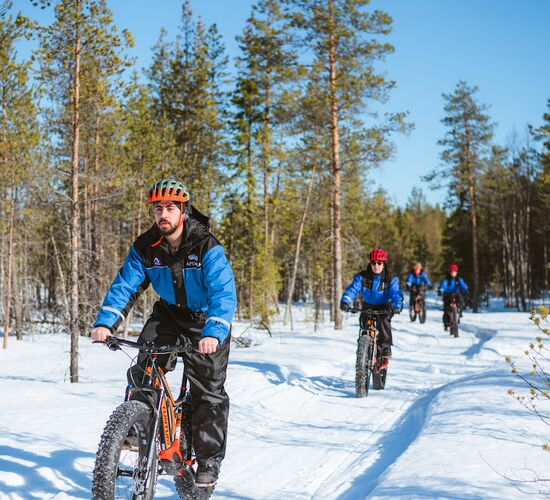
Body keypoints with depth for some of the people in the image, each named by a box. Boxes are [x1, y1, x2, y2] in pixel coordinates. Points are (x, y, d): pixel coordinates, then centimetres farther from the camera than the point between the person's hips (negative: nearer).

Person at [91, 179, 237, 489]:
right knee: (144, 365, -20)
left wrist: (213, 333, -50)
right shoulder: (145, 247, -13)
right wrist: (105, 322, -29)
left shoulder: (207, 247, -27)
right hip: (168, 314, 4)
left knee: (209, 391, -3)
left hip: (206, 321, -3)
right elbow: (125, 285, -14)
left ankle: (210, 460, 9)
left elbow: (224, 294, -35)